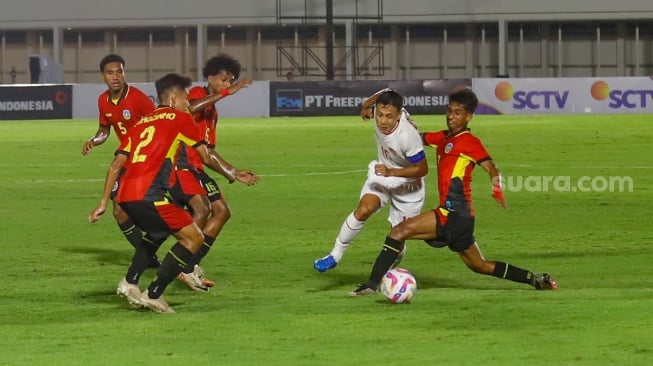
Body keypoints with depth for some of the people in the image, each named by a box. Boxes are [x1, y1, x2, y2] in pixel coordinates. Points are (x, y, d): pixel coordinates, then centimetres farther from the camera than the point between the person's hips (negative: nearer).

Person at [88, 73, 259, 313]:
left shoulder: (141, 123, 25)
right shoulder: (180, 119, 8)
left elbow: (116, 166, 20)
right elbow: (207, 158, 10)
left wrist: (103, 203, 22)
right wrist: (233, 175, 26)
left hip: (125, 195, 8)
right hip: (149, 194, -8)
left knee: (156, 231, 34)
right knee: (194, 238, 3)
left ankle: (130, 282, 20)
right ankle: (153, 295, -2)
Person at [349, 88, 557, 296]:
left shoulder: (469, 142, -8)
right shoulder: (443, 138, 16)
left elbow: (491, 168, -18)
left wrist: (497, 190, -36)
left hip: (455, 214, -10)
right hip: (454, 216, 10)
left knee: (400, 231, -17)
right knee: (480, 266, 20)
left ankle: (372, 284, -21)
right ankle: (536, 280, 27)